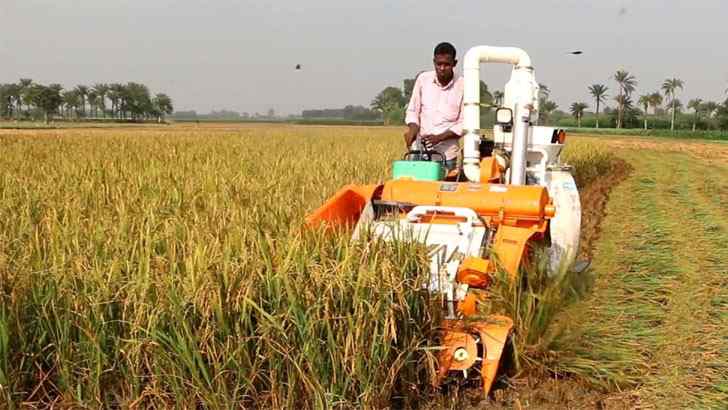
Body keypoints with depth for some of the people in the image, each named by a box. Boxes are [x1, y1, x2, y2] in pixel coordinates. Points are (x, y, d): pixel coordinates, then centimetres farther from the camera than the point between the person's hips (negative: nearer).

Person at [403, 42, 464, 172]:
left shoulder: (462, 86, -5)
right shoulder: (423, 79, 2)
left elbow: (464, 124, -2)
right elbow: (412, 111, 10)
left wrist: (439, 137, -14)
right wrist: (413, 129, -10)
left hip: (447, 154, -2)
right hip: (420, 150, 2)